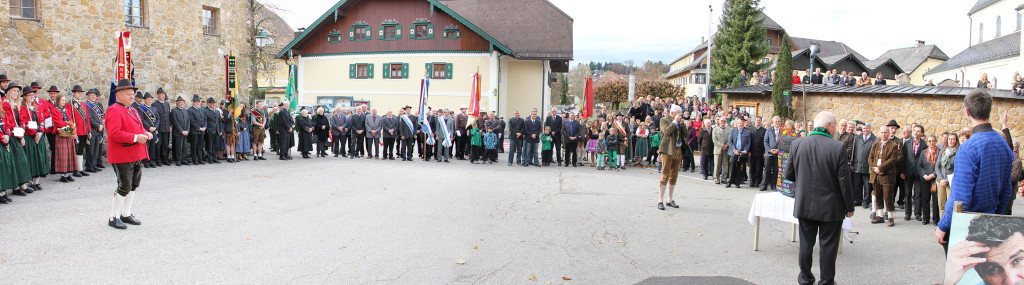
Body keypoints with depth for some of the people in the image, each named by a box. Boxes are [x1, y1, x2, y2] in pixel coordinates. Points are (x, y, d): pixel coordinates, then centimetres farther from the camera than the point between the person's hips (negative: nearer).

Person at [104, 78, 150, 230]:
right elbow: (114, 133, -23)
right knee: (124, 187, -7)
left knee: (134, 186, 14)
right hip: (122, 157, -9)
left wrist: (145, 133, 5)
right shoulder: (114, 111, -12)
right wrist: (135, 138, -23)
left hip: (136, 157, 10)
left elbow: (138, 128, 27)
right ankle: (113, 218, 5)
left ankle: (126, 214, 26)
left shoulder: (132, 111, 18)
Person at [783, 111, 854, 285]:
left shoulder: (797, 144, -6)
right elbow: (845, 182, -12)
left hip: (804, 205, 3)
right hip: (830, 207, -3)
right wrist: (849, 208, -1)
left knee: (806, 244, 15)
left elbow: (789, 175, 2)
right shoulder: (838, 148, -15)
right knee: (828, 246, 10)